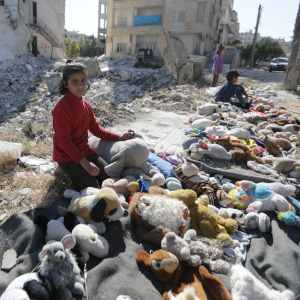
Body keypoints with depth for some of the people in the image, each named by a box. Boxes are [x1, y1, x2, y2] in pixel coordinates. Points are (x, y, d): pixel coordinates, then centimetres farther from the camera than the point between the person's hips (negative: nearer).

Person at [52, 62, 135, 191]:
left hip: (84, 151, 7)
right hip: (67, 156, -7)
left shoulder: (86, 105, 4)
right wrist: (84, 163, -22)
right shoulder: (62, 107, -21)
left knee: (110, 177, 0)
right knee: (91, 187, -15)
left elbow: (96, 129, 12)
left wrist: (119, 137, 5)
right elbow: (63, 140, -22)